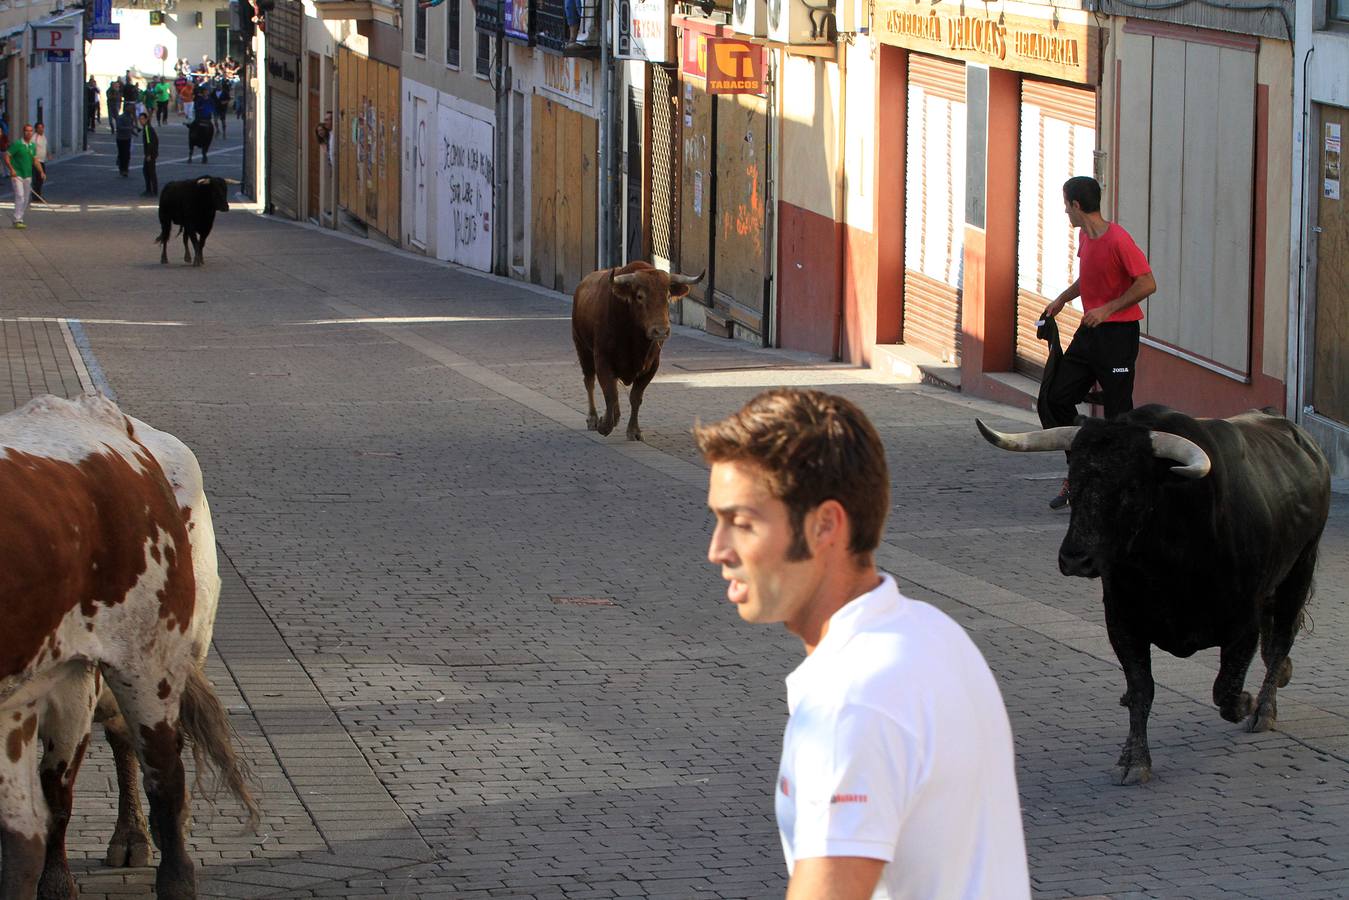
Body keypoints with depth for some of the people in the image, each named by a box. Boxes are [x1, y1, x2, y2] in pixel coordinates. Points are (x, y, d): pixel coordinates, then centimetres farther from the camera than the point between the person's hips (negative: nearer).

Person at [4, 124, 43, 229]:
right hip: (17, 175, -7)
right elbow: (6, 156, -10)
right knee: (20, 196, -17)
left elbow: (35, 160, 17)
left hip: (28, 176, 7)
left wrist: (41, 172, 5)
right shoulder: (17, 144, -10)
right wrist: (11, 169, -20)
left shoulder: (32, 146, 9)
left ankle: (18, 219, 20)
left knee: (25, 200, 9)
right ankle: (18, 221, -17)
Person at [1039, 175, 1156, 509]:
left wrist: (1107, 309, -19)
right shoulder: (1085, 236, 10)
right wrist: (1062, 299, 18)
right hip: (1089, 332, 9)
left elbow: (1148, 284, -18)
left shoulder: (1118, 240, -18)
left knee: (1118, 414, -5)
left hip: (1117, 334, -9)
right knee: (1056, 399, 4)